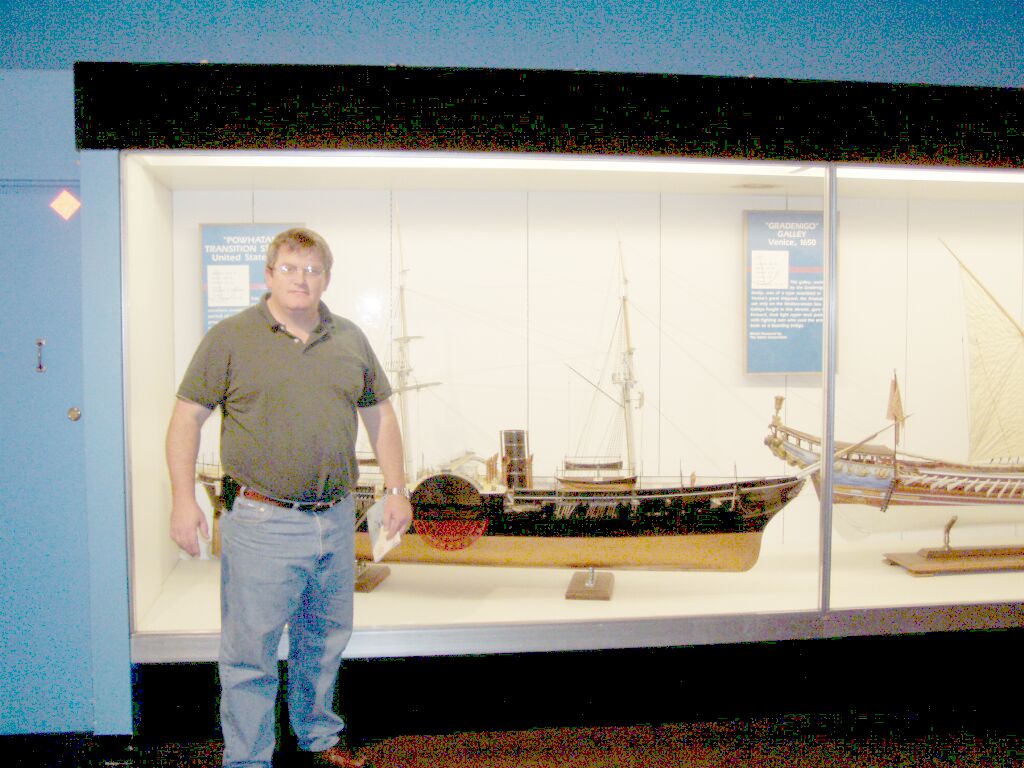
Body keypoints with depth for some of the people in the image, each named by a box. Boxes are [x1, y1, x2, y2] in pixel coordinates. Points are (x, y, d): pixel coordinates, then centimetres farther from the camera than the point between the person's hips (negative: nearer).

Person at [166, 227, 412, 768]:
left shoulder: (350, 339, 9)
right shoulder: (230, 338, -3)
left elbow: (379, 414, 16)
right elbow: (186, 418, -3)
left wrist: (396, 489, 12)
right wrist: (183, 499, -11)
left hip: (336, 519, 5)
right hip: (262, 521, -4)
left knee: (324, 642, 19)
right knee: (250, 650, 3)